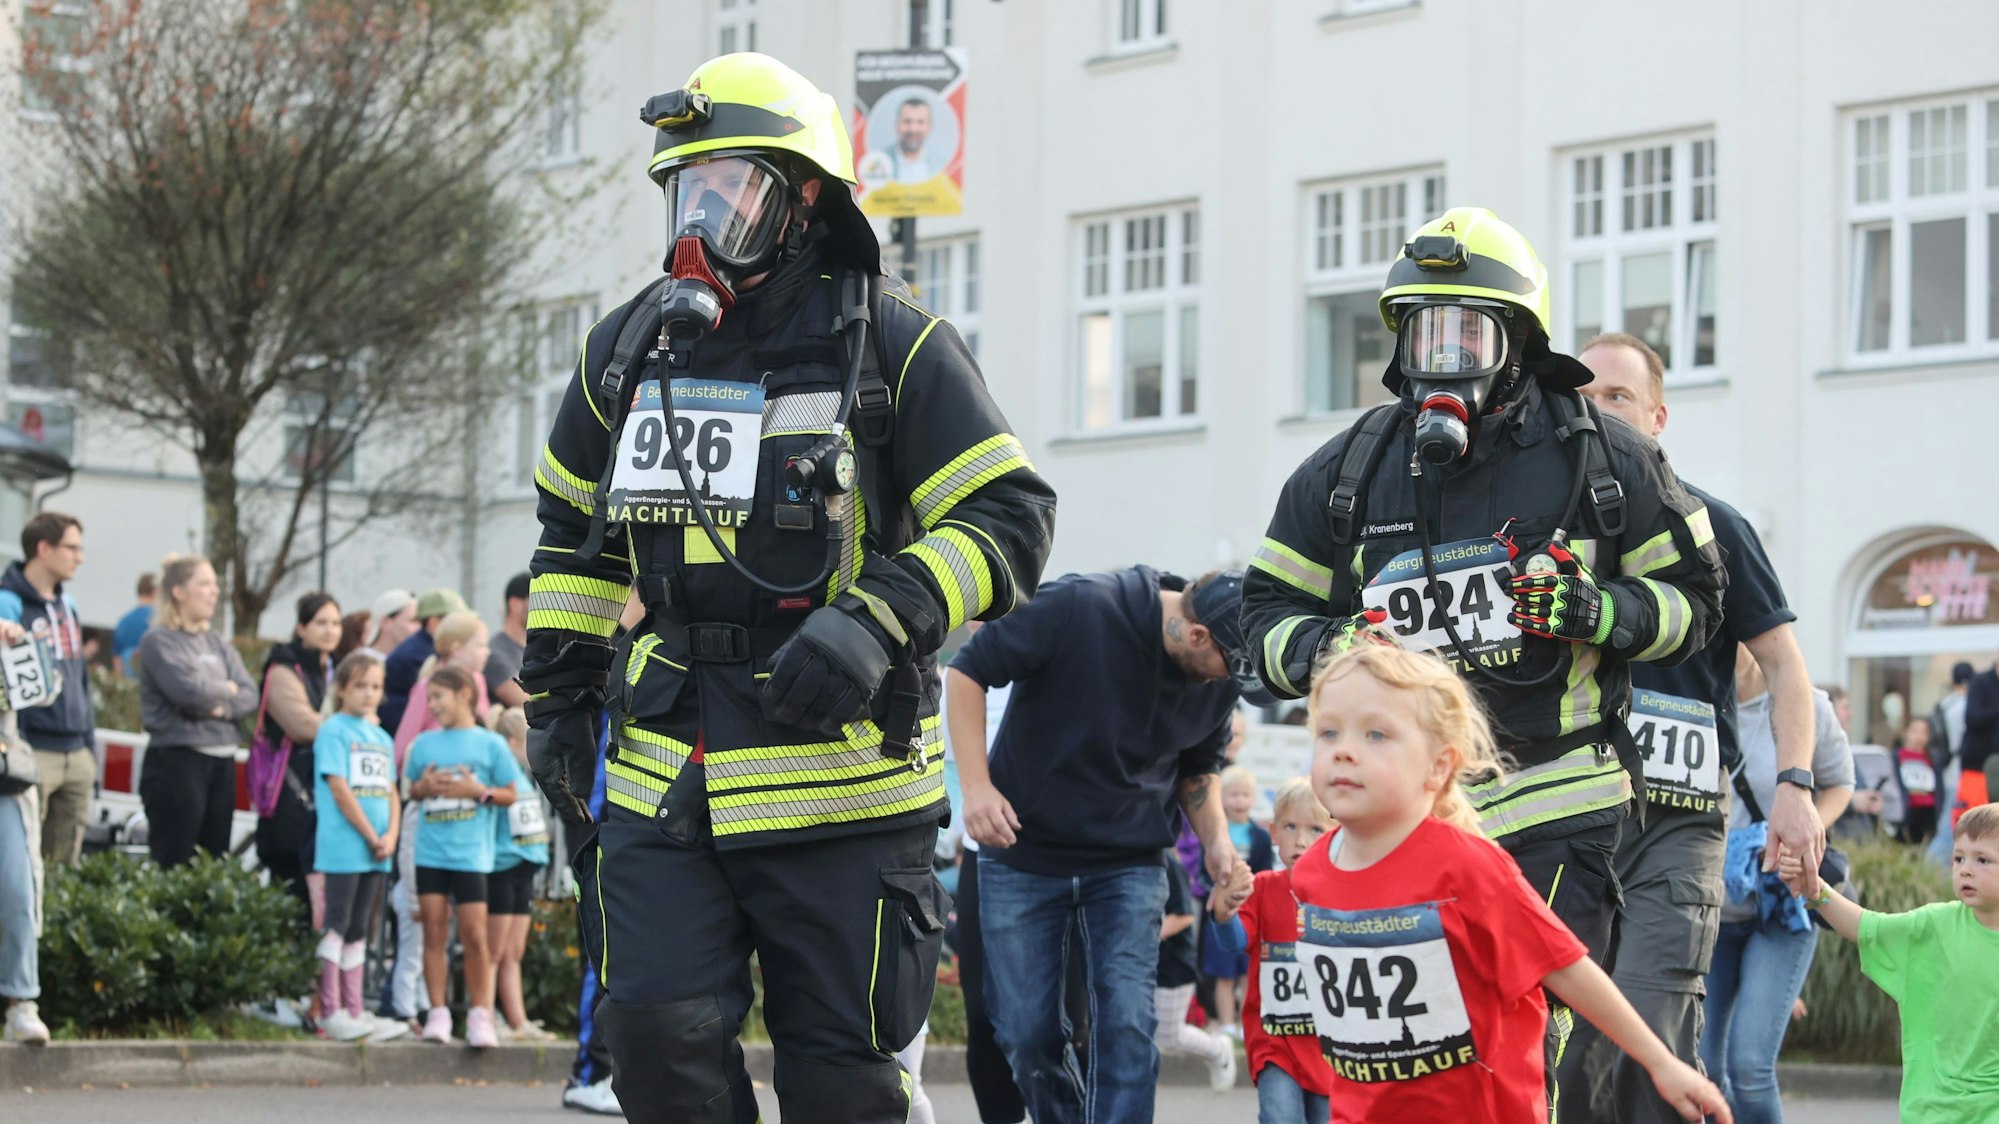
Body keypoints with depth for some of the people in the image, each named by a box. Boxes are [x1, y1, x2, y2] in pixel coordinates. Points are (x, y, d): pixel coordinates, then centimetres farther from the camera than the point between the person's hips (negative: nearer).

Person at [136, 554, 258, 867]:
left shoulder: (218, 643, 15)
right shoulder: (160, 641, -4)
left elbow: (249, 696, 7)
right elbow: (188, 689, -18)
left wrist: (218, 706, -12)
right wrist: (228, 690, 0)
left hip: (221, 762, 7)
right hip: (176, 761, -7)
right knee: (174, 864, -8)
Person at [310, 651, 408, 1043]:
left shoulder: (381, 737, 16)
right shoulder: (334, 730, -5)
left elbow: (390, 792, 14)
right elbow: (339, 789, -12)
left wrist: (391, 836, -3)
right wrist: (371, 836, -12)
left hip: (375, 853, 7)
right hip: (342, 846, -7)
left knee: (357, 930, 10)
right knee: (335, 926, -6)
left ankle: (354, 1011, 12)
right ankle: (330, 1014, -6)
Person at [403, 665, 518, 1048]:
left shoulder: (489, 744, 1)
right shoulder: (425, 744, 11)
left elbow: (510, 795, 4)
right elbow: (412, 789, 19)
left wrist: (479, 791, -12)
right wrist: (424, 787, -3)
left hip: (471, 854, -3)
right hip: (430, 853, 3)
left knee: (474, 935, -5)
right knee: (434, 932, 2)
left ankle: (480, 1015, 2)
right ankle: (438, 1013, 6)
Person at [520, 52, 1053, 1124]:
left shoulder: (891, 345, -4)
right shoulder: (631, 346, 12)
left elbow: (1010, 518, -7)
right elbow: (574, 532, 24)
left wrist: (877, 622, -20)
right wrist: (556, 695, 18)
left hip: (837, 778, -4)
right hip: (663, 775, 4)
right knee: (659, 1036, -6)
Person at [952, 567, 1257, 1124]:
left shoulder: (1220, 681, -6)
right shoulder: (1078, 609, -22)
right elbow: (968, 671, -14)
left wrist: (1216, 840, -4)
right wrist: (976, 785, -22)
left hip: (1129, 866, 2)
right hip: (1023, 855, -2)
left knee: (1127, 1024, -14)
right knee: (1028, 1035, 4)